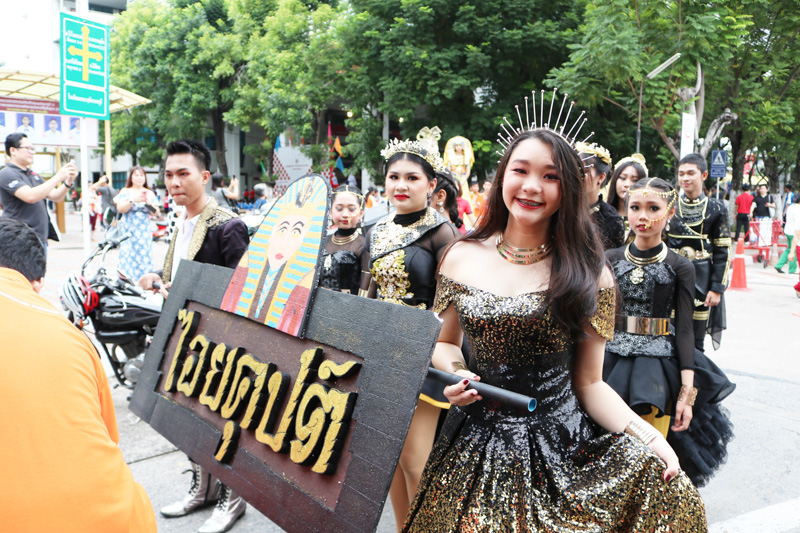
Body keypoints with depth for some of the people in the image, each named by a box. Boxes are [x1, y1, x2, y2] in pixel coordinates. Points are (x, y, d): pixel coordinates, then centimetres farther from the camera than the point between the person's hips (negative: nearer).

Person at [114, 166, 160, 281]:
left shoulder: (149, 193, 12)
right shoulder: (125, 192, 7)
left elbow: (156, 212, 4)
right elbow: (120, 209, -7)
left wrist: (148, 203, -14)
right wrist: (133, 200, -19)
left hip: (144, 232, 2)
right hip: (128, 231, -2)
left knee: (145, 257, -3)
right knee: (127, 257, -8)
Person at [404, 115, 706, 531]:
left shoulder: (588, 274, -3)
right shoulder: (462, 258, 2)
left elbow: (591, 383, 0)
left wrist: (645, 434, -16)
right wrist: (455, 372, -7)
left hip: (561, 448, 0)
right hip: (477, 446, 1)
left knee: (664, 486, -16)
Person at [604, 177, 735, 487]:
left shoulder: (680, 268, 0)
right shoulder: (610, 260, 4)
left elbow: (685, 330, -4)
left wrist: (687, 391, -9)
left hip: (659, 365, -1)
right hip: (613, 360, 2)